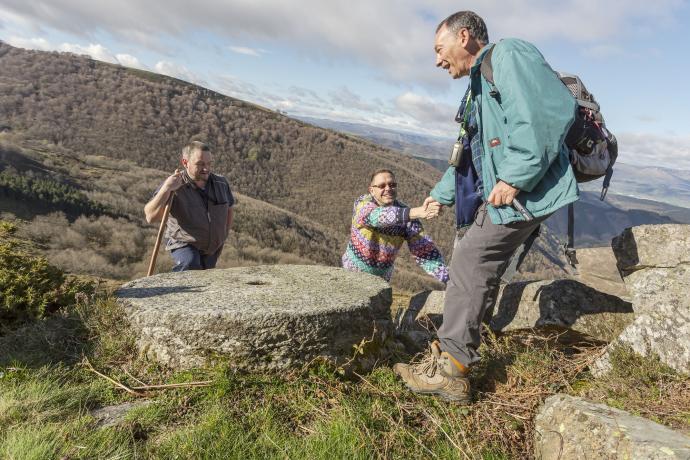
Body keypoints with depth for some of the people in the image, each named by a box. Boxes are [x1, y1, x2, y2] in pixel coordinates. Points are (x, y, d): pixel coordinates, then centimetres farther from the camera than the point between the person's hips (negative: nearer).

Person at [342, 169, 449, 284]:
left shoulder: (408, 218, -15)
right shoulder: (362, 203, -22)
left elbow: (424, 250, -19)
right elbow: (377, 216, -44)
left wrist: (448, 279, -34)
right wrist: (417, 212, -58)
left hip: (382, 278, 3)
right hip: (353, 273, -2)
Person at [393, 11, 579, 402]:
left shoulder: (509, 55, -7)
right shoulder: (480, 86, 25)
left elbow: (549, 112, -23)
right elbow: (470, 155, 32)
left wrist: (515, 176, -25)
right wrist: (441, 194, 36)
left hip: (524, 191, -10)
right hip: (496, 193, 10)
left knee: (470, 263, -13)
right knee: (480, 266, 13)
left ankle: (450, 371, -7)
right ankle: (456, 348, 25)